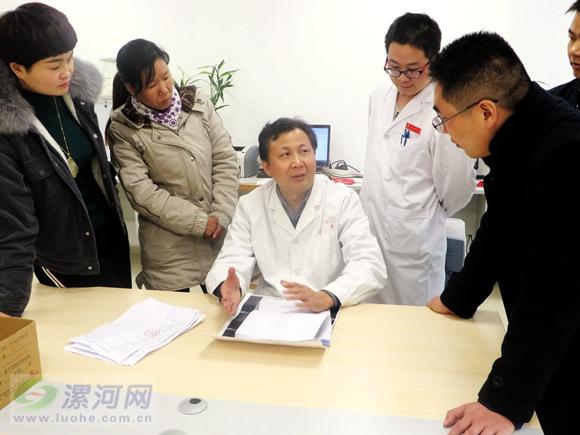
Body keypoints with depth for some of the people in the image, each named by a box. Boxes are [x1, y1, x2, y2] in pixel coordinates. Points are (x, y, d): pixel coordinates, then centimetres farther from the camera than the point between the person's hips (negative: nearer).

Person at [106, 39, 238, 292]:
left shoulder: (198, 104, 2)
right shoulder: (124, 130, -6)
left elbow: (225, 160, 0)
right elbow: (142, 193, -12)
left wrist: (221, 216, -10)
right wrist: (200, 222, -15)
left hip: (221, 234, 3)